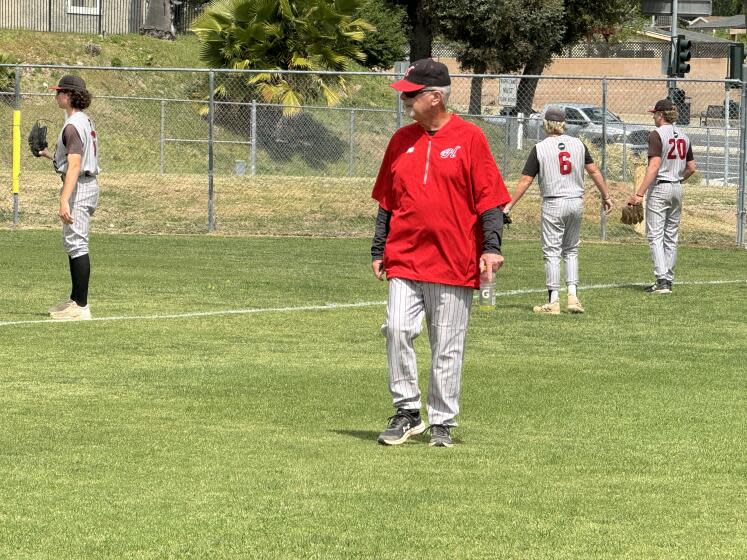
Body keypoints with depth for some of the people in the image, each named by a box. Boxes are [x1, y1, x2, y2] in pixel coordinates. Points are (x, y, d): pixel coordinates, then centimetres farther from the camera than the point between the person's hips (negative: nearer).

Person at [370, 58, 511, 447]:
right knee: (397, 329, -11)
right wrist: (378, 251, 13)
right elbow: (386, 202, 17)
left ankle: (442, 423, 13)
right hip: (405, 258, 3)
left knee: (447, 347, 2)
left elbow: (490, 199, -4)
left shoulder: (469, 138, -3)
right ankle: (407, 413, 2)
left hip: (455, 262, -3)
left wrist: (490, 248, -13)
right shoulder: (401, 140, 11)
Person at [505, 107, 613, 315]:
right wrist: (606, 196, 14)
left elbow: (525, 181, -8)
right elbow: (594, 171, 5)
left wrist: (509, 206, -3)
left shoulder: (540, 148, -7)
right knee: (571, 251, 16)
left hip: (553, 204, -4)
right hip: (576, 203, 4)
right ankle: (572, 294, 4)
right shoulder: (578, 144, 4)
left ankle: (553, 301, -1)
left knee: (552, 252, 1)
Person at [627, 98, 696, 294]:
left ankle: (662, 280, -18)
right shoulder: (683, 136, 9)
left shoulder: (657, 135, -13)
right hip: (677, 189, 7)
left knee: (655, 236, -7)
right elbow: (691, 168, 12)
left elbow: (654, 166, -21)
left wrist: (639, 193, -22)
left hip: (659, 188, -7)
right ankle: (668, 281, 13)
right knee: (671, 237, 12)